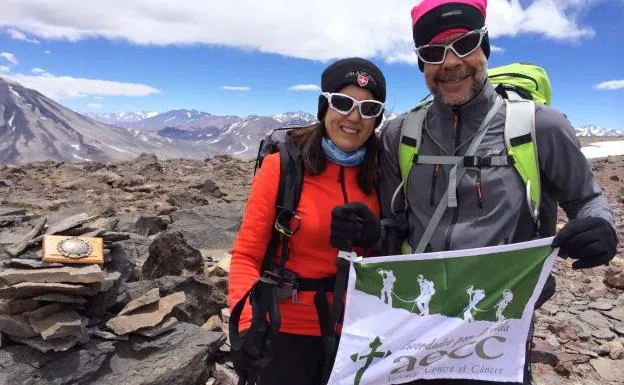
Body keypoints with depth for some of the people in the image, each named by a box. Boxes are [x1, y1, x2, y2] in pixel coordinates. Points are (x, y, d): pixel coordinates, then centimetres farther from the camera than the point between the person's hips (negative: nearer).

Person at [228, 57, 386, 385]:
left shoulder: (380, 173, -3)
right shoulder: (282, 166, -14)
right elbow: (247, 256, -12)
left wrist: (374, 239, -17)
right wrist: (249, 328, -26)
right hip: (289, 331, -3)